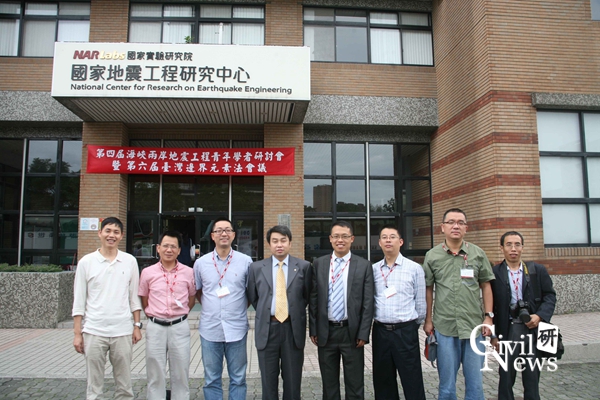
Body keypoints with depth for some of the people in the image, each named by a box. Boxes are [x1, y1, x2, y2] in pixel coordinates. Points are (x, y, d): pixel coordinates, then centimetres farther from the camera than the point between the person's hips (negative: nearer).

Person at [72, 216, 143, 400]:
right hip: (94, 331, 0)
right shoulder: (86, 261, 0)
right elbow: (79, 300, 2)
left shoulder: (130, 261, 2)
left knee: (124, 385, 10)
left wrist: (137, 325, 3)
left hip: (123, 331, 1)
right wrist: (77, 333, -1)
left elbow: (134, 297, 7)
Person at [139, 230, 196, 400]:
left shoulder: (188, 272, -1)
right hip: (155, 327, 0)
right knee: (155, 374, 11)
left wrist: (179, 314, 7)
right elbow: (144, 301, 10)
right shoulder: (148, 272, 0)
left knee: (181, 374, 10)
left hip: (180, 327, 0)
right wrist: (154, 316, 7)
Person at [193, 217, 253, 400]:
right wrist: (210, 307, 6)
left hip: (237, 328, -1)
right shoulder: (201, 263, 2)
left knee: (238, 378, 11)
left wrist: (240, 308, 2)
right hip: (209, 329, 1)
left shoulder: (246, 261, -3)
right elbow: (197, 292, 15)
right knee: (211, 379, 13)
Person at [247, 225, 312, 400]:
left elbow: (307, 295, 8)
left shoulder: (303, 266, -1)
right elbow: (252, 297, 11)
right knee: (268, 380, 12)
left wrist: (295, 312, 8)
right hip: (267, 328, 1)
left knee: (292, 379, 12)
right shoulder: (256, 267, 1)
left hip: (293, 328, 0)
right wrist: (265, 313, 8)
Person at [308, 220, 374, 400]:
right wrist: (313, 330, 1)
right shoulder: (318, 264, 3)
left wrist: (363, 333, -7)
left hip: (352, 332, -1)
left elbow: (368, 303, -3)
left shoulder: (364, 265, -2)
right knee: (329, 384, 15)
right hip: (325, 332, 2)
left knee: (354, 385, 11)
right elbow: (313, 299, 4)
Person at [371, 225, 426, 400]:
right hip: (380, 331, 3)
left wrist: (413, 325, 7)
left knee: (412, 382, 3)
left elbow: (420, 302, 2)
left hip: (405, 331, -3)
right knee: (382, 381, 14)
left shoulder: (414, 268, -3)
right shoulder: (373, 269, 5)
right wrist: (375, 320, 8)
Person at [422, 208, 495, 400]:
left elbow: (486, 286, 7)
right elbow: (428, 289, 5)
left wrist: (488, 317, 1)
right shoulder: (432, 256, 1)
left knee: (475, 381, 10)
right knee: (447, 383, 10)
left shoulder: (478, 254, 3)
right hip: (444, 328, -1)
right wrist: (428, 320, 3)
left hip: (474, 326, 1)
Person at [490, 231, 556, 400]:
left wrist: (540, 315, -11)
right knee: (506, 378, 9)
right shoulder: (494, 273, -3)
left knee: (532, 377, 12)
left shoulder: (538, 270, 5)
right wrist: (493, 335, -4)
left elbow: (550, 296, 7)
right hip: (507, 331, -2)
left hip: (532, 330, 2)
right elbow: (490, 306, -2)